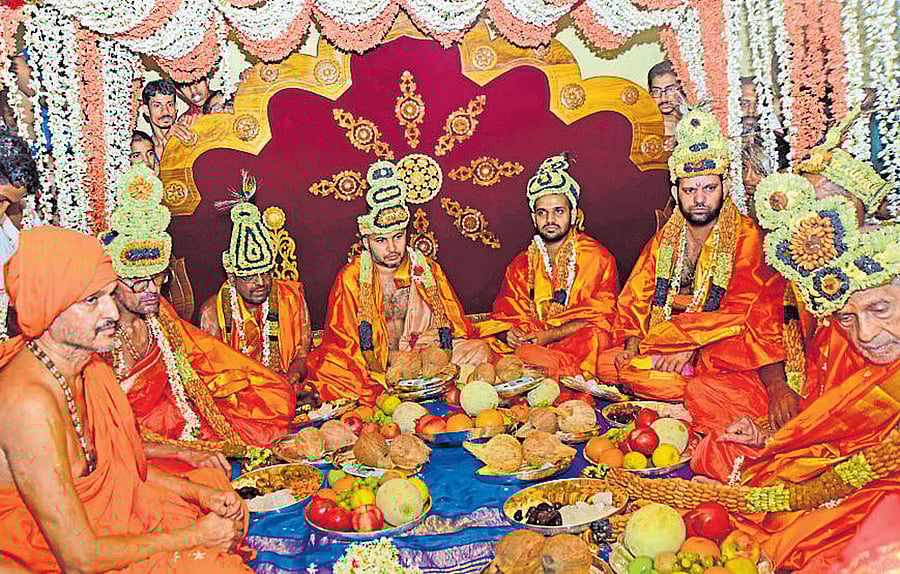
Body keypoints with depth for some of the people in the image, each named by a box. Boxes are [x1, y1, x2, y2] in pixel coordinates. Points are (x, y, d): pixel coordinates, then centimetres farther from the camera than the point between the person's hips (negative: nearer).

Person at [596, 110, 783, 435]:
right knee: (607, 364, -16)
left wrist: (692, 349, -22)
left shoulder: (746, 237, -5)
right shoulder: (664, 239, 10)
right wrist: (634, 344, -8)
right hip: (661, 350, 5)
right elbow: (636, 298, 8)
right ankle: (701, 394, -13)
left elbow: (739, 314, -14)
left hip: (727, 352, -5)